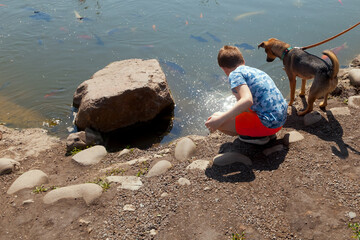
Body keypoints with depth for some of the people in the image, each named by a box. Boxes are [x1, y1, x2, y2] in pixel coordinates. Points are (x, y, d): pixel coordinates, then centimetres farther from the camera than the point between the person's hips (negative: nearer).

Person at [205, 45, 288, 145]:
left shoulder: (235, 74, -10)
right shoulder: (255, 70, 17)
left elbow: (247, 100, -27)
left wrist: (220, 119, -28)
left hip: (269, 124, -9)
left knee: (217, 119, -8)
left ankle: (258, 136, -1)